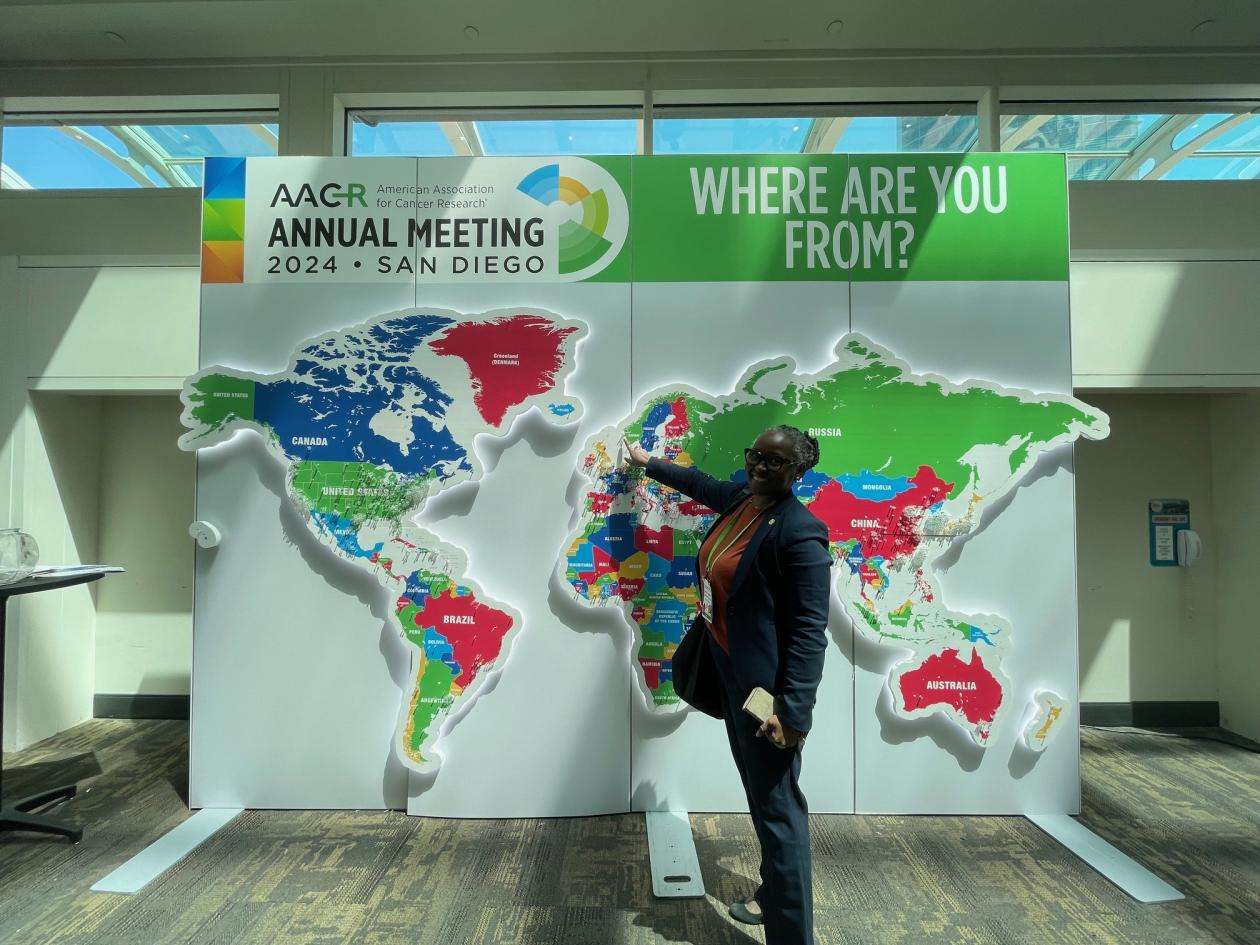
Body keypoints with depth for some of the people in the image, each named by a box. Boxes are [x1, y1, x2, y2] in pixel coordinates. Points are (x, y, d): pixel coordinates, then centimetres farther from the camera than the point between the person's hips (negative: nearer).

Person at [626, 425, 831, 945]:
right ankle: (772, 894, 43)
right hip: (731, 674, 9)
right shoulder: (741, 497, 2)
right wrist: (648, 462, 38)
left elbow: (810, 630, -23)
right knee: (758, 795, 23)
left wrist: (793, 710, -26)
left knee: (778, 806, 0)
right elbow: (700, 482, 25)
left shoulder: (800, 531, -22)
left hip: (767, 685, -9)